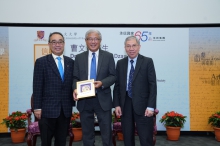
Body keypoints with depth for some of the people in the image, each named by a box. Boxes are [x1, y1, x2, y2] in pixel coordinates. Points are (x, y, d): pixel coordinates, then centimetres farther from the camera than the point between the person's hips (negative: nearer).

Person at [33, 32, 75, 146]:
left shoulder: (71, 62, 8)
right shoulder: (41, 62, -2)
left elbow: (72, 84, 10)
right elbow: (37, 86, -5)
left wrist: (72, 103, 7)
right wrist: (37, 107, -8)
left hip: (66, 109, 3)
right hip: (48, 108, -3)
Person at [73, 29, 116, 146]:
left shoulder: (108, 56, 3)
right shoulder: (79, 57, 8)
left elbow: (113, 76, 0)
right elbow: (75, 77, 6)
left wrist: (102, 83, -18)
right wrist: (75, 89, -14)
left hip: (103, 99, -1)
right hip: (84, 100, 2)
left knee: (106, 132, 7)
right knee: (87, 133, 13)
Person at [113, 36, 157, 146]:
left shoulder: (147, 62, -1)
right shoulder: (120, 63, 9)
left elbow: (152, 85, -5)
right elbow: (117, 85, 9)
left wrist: (150, 106, -12)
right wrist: (117, 104, 0)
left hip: (142, 104, -3)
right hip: (125, 104, 3)